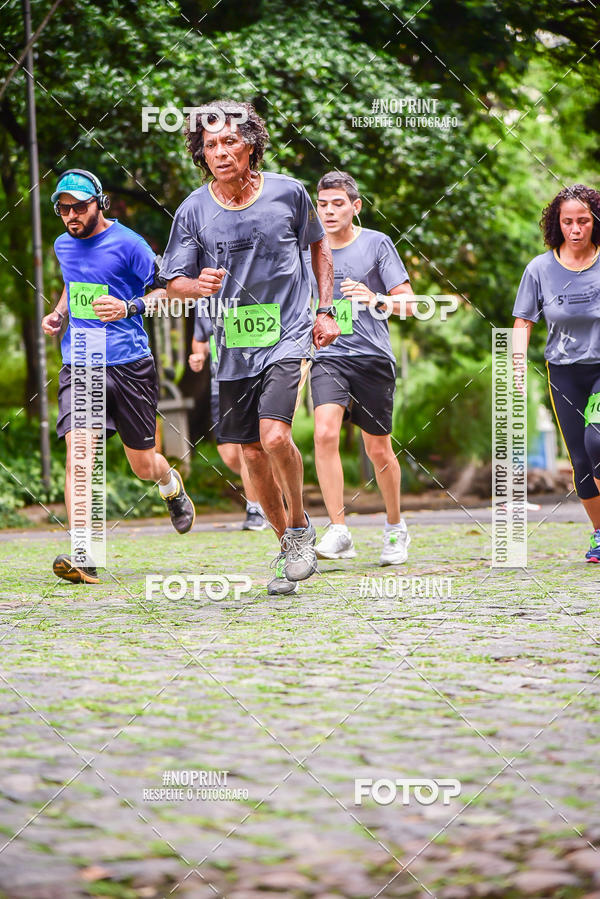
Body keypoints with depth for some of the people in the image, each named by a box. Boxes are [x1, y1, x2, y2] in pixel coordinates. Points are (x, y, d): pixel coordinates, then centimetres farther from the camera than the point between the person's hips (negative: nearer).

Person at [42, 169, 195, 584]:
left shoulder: (128, 244, -7)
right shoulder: (63, 246, 11)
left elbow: (166, 289, -4)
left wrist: (129, 308, -20)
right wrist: (59, 313, 11)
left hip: (129, 363, -3)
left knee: (144, 465, 8)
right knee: (78, 450, -19)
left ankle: (171, 484, 47)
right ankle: (83, 557, -22)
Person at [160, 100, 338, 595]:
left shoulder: (288, 192, -4)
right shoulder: (193, 211, -3)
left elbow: (319, 245, 13)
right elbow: (174, 283, 2)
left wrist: (326, 310, 7)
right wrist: (200, 285, -22)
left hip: (288, 336, -3)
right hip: (235, 346, 3)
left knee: (275, 436, -22)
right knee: (253, 453, 8)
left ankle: (300, 523, 4)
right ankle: (290, 548, 26)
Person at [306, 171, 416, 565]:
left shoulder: (377, 243, 0)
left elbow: (407, 303, -3)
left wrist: (374, 298, -20)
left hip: (373, 357, -2)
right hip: (328, 356, 2)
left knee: (379, 450, 6)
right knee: (325, 433, -22)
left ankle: (396, 528, 30)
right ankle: (339, 532, -21)